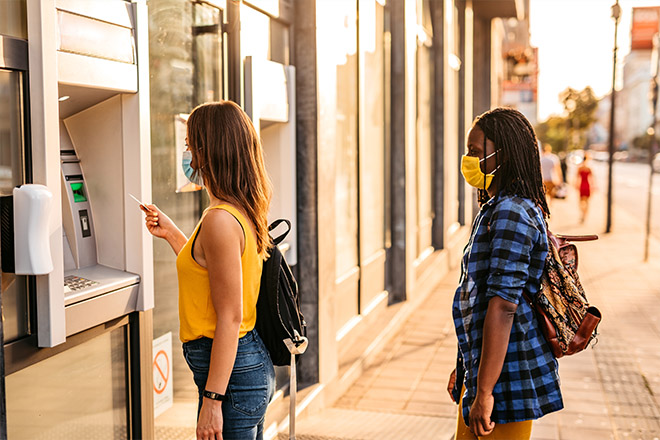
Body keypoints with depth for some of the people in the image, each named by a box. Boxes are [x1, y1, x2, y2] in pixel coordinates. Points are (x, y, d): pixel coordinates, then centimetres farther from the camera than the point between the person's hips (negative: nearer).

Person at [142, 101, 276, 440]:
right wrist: (170, 233, 25)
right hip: (254, 362, 10)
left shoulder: (220, 220, -20)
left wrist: (212, 400, -20)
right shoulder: (244, 211, 9)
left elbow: (230, 318, -22)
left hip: (232, 371, -10)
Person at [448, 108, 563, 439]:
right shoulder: (496, 208, 12)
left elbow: (503, 306, -26)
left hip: (508, 377, -10)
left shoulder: (511, 214, -20)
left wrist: (484, 393, -25)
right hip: (481, 366, 10)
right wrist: (465, 366, 22)